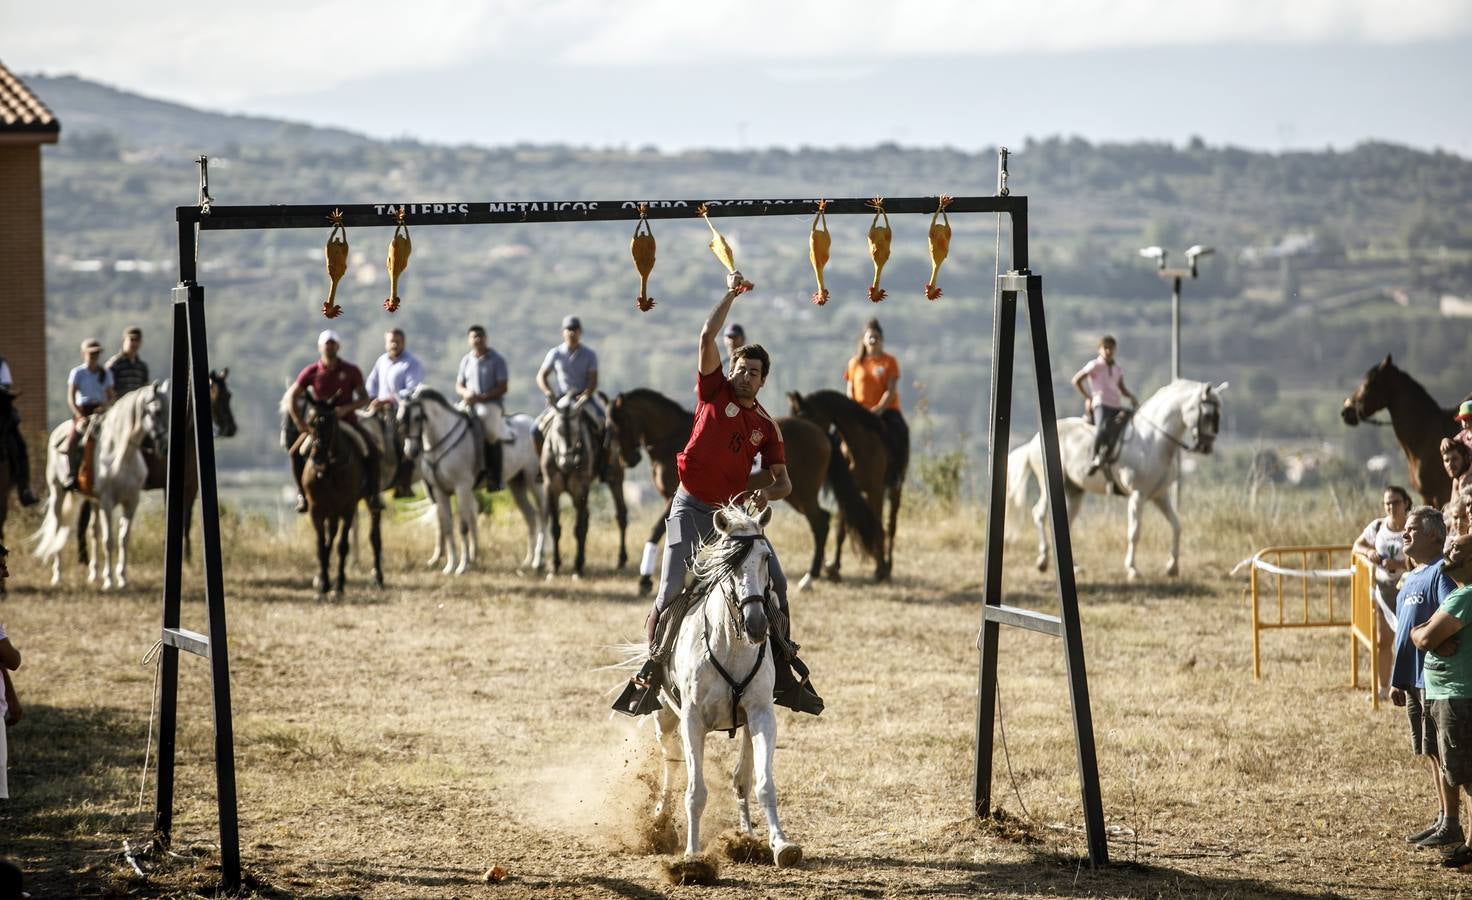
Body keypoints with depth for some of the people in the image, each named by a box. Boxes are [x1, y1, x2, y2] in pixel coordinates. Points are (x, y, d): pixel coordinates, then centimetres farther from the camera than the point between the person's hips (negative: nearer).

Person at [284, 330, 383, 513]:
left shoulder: (351, 371, -3)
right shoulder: (312, 372, -3)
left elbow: (364, 398, -2)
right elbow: (291, 396, 0)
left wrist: (346, 408, -21)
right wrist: (298, 421, -12)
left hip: (347, 420, -1)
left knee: (372, 450, -22)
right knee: (296, 452, -17)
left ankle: (373, 493, -10)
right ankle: (302, 494, -1)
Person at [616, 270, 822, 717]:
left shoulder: (766, 426, 9)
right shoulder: (715, 392, 2)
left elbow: (783, 482, 9)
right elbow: (707, 338, -9)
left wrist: (766, 491, -14)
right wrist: (730, 294, -4)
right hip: (692, 508, -3)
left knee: (775, 582, -6)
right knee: (673, 593, -12)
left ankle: (783, 674, 2)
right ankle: (650, 670, 3)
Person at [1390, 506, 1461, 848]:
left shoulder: (1441, 573, -13)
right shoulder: (1410, 579, 17)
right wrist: (1397, 681, 20)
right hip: (1413, 680, 9)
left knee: (1441, 753, -5)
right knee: (1431, 754, 14)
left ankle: (1451, 825, 0)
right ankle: (1443, 819, 21)